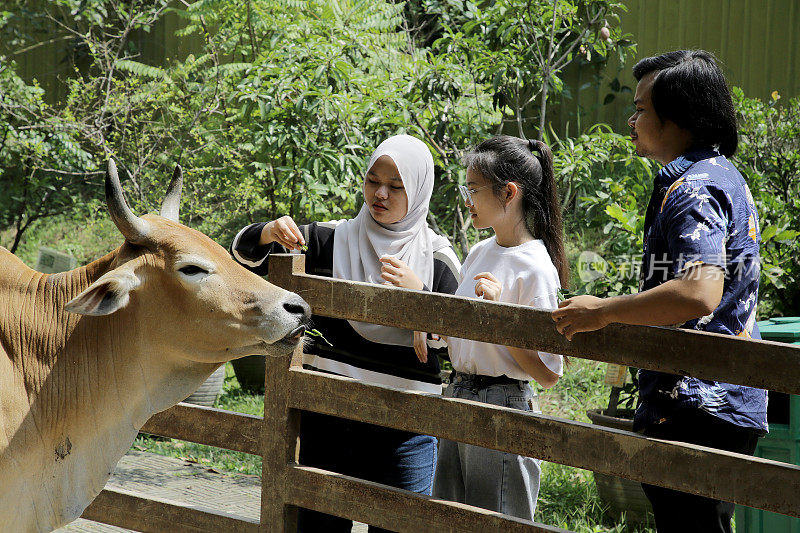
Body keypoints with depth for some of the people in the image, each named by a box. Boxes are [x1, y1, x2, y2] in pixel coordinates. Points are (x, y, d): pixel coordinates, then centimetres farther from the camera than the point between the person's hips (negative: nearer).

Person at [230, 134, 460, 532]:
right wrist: (267, 234, -18)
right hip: (328, 422, 1)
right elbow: (245, 258, 4)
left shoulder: (436, 258, 2)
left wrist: (418, 295, -19)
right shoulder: (331, 241, 5)